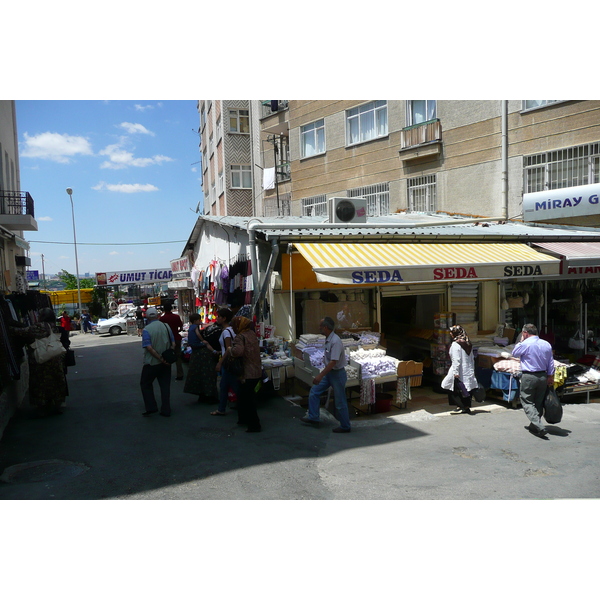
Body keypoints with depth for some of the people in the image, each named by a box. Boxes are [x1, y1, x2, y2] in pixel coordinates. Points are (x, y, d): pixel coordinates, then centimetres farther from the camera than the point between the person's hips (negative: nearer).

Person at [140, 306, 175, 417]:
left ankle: (151, 407, 10)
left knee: (145, 384, 15)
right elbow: (173, 344, 1)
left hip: (152, 363, -4)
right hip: (165, 363, 4)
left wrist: (160, 359, -16)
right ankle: (166, 410, 12)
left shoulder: (146, 330, -12)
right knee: (165, 385, 10)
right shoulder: (166, 326, 2)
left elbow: (149, 348, -20)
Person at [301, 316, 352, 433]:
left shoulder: (335, 341, -26)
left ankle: (345, 427, 18)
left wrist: (320, 375, -31)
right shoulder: (327, 339, 3)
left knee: (340, 402, 3)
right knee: (314, 391, 10)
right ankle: (313, 418, 20)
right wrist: (322, 374, 21)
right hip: (328, 372, 9)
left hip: (337, 374, -9)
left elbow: (333, 362, -31)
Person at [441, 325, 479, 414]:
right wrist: (472, 370, 21)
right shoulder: (468, 344, 11)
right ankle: (467, 407, 16)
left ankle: (462, 407, 2)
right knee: (466, 389, 12)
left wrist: (456, 373, -19)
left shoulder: (455, 344, -14)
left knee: (455, 390, 3)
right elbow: (472, 358, 15)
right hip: (469, 371, 8)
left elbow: (456, 360, -19)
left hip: (460, 371, -8)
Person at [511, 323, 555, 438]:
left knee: (527, 402, -2)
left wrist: (521, 341, 10)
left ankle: (539, 427, -14)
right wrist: (550, 377, 17)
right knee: (539, 403, 15)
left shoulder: (525, 344, -13)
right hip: (543, 376, 7)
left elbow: (514, 353, 4)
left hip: (528, 377, -6)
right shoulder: (547, 344, 6)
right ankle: (534, 426, 24)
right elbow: (551, 363, 10)